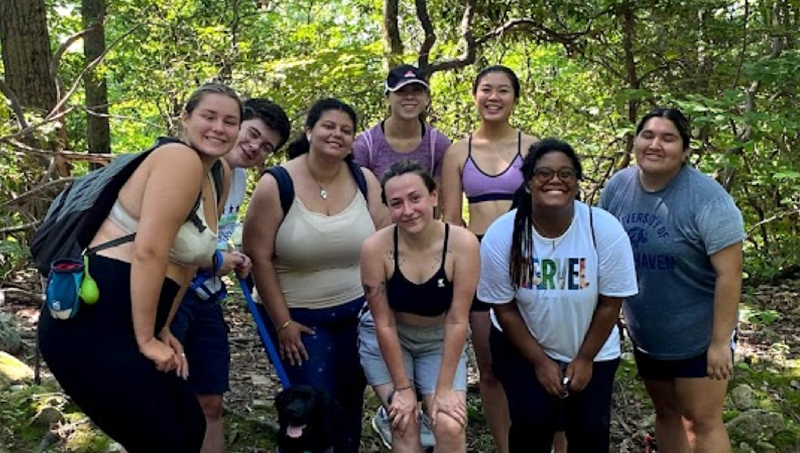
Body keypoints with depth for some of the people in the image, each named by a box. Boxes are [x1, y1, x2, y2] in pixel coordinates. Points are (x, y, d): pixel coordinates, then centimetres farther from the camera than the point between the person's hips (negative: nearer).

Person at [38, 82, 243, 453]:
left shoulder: (215, 182, 16)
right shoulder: (180, 159, -15)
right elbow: (148, 252, -22)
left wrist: (163, 331, 11)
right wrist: (146, 340, -15)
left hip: (129, 327, 10)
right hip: (90, 325, -10)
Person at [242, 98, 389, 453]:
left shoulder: (365, 182, -2)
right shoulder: (276, 185, -12)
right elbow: (258, 258, -11)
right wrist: (282, 323, -11)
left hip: (356, 311, 4)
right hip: (299, 316, -3)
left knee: (351, 401, 13)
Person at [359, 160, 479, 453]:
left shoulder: (462, 243, -25)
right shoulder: (375, 247, -25)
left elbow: (457, 321, -20)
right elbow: (384, 323, -17)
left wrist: (444, 389, -17)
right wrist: (402, 388, -13)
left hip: (440, 341, 1)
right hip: (387, 341, 0)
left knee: (451, 428, -11)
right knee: (405, 425, -11)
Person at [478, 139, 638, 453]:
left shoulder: (606, 230, -21)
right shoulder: (500, 236, -20)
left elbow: (610, 304, -12)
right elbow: (504, 308, -12)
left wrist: (585, 358, -9)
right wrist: (539, 361, -11)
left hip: (592, 348, 1)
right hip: (520, 345, -1)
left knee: (590, 427, -7)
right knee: (533, 420, -16)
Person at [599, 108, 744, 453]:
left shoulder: (707, 199, -21)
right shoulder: (618, 187, -5)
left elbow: (729, 274, -20)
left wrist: (720, 342, -20)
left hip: (699, 336, -5)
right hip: (645, 334, 5)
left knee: (702, 421, 3)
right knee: (666, 412, 19)